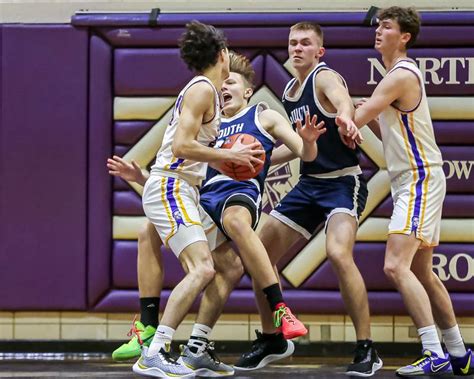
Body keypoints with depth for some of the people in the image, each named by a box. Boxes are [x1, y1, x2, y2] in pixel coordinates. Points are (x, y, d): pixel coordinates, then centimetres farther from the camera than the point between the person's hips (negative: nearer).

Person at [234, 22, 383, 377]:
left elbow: (343, 101, -38)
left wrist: (344, 120, -61)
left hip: (343, 182, -9)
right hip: (308, 184, 9)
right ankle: (271, 340, 24)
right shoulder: (290, 90, 13)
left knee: (339, 254, -30)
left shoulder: (325, 77, -12)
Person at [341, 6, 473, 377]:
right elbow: (391, 132, 23)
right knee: (421, 272, 15)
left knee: (396, 266, -20)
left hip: (420, 179, -11)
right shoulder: (399, 75, 16)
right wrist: (371, 115, 6)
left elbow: (351, 122, -18)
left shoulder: (401, 76, -16)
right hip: (412, 180, 11)